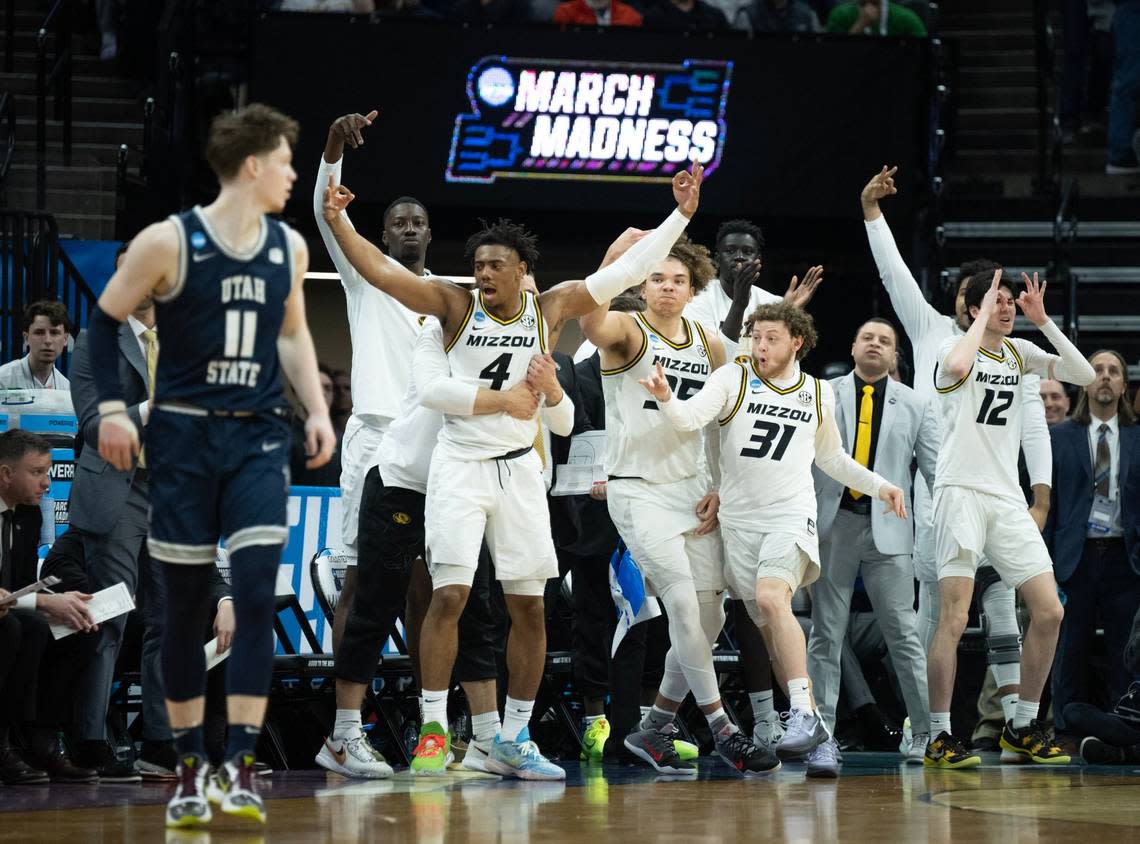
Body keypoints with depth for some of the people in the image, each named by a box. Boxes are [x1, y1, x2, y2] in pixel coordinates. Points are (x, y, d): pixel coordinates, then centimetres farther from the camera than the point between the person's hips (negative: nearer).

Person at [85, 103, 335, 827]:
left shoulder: (290, 247, 6)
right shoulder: (170, 242, -8)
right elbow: (106, 319, 1)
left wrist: (317, 409, 10)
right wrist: (112, 407, -7)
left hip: (259, 438, 3)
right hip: (185, 434, -3)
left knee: (257, 591, -13)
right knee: (187, 604, 3)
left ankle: (241, 767, -13)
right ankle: (191, 771, 14)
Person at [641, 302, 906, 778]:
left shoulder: (819, 394, 8)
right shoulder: (732, 380, 0)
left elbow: (831, 457, 24)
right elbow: (690, 418, -17)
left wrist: (878, 486, 18)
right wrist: (665, 399, -37)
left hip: (791, 516, -2)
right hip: (739, 521, 2)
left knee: (771, 597, -29)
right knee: (772, 631, 2)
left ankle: (804, 713, -31)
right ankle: (818, 735, 8)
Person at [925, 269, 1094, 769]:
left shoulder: (1019, 353, 14)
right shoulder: (957, 348, -4)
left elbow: (1083, 375, 5)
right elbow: (958, 365, -29)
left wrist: (1044, 321, -2)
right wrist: (983, 316, -15)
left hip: (1007, 498, 6)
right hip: (961, 493, -6)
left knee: (1049, 612, 1)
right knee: (954, 619, -13)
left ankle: (1022, 729, 13)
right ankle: (939, 739, -9)